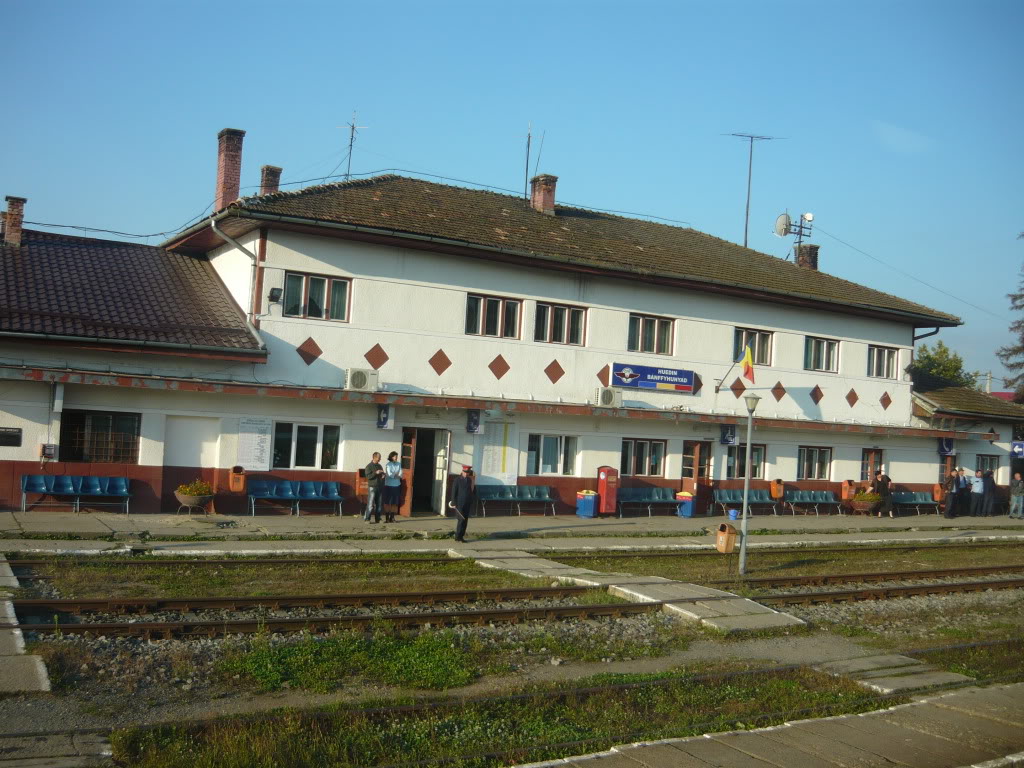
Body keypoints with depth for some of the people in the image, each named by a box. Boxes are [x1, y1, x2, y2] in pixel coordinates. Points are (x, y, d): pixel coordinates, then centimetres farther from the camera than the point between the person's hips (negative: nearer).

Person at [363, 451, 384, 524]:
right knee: (370, 504, -10)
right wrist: (376, 473, -20)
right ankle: (366, 519, -8)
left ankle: (377, 519, 11)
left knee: (378, 504, 6)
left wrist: (383, 475, 4)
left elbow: (382, 475, 27)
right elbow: (368, 476, -12)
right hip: (372, 487, -7)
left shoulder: (379, 466, 16)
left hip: (379, 487, 7)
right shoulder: (369, 466, -3)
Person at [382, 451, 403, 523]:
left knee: (395, 503, 4)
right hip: (388, 485, -4)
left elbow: (400, 475, 1)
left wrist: (393, 475, -13)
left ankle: (392, 517, 11)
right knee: (387, 502, -2)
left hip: (397, 485, 4)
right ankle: (387, 518, 2)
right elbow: (389, 474, -14)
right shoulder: (388, 465, -5)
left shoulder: (399, 464, 8)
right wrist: (397, 475, -2)